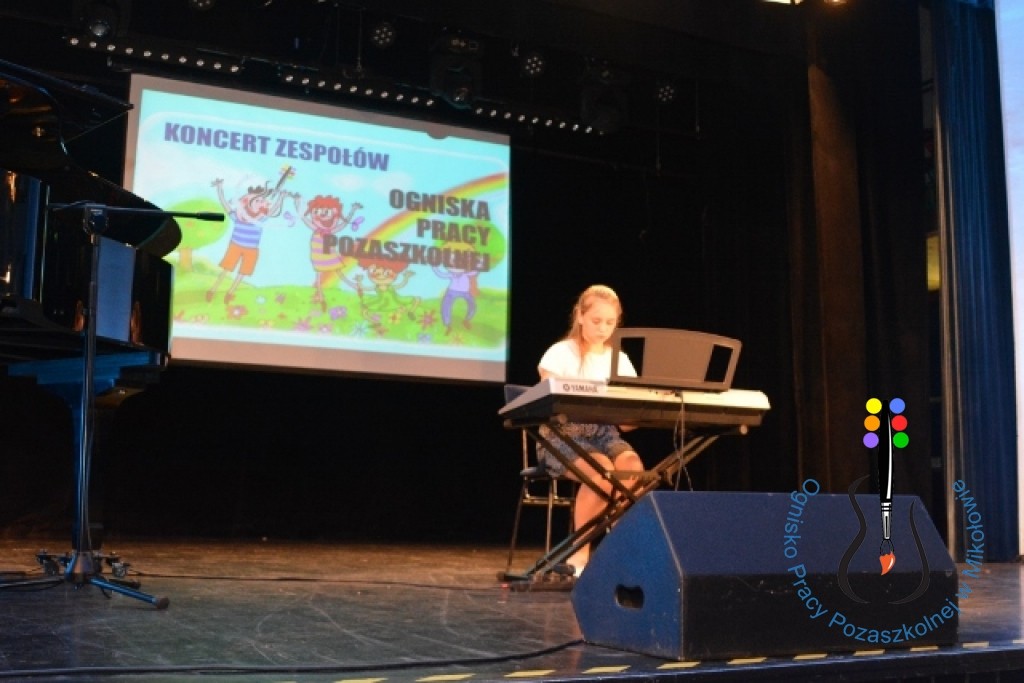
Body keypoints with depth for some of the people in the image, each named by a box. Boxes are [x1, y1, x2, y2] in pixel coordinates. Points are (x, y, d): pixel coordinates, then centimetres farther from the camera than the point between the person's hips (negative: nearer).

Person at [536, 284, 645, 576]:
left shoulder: (620, 360, 11)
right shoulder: (560, 353, -1)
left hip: (604, 433, 4)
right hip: (561, 436, -4)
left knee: (633, 467, -31)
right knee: (602, 470, -35)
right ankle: (580, 552, -19)